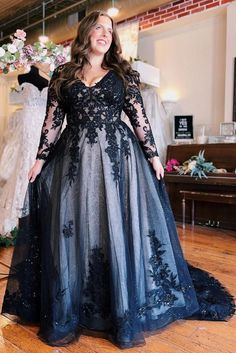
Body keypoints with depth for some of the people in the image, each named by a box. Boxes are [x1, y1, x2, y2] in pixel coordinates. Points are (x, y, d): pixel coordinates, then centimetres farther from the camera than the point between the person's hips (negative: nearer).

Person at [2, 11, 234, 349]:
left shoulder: (123, 73, 11)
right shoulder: (63, 75, 12)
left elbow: (139, 117, 7)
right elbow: (52, 121, 9)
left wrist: (153, 155, 3)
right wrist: (40, 158, 3)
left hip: (118, 157, 0)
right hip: (74, 158, 1)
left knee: (120, 231, -2)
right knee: (72, 232, 1)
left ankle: (126, 319, 13)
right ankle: (65, 319, 17)